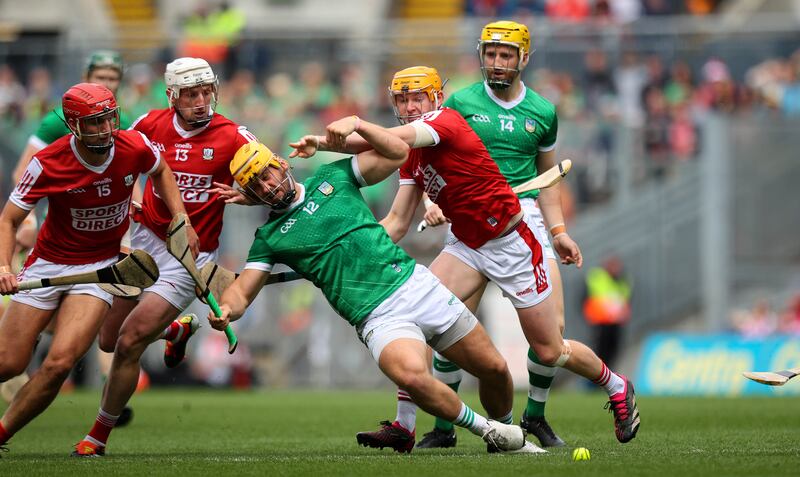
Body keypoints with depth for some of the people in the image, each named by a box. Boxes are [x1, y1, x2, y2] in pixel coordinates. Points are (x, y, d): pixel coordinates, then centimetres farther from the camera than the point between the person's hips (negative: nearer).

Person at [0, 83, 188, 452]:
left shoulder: (135, 148, -13)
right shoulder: (48, 164, -19)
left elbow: (160, 170, 12)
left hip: (100, 266, 1)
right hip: (48, 264, -1)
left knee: (59, 362, -18)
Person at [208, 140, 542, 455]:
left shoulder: (332, 177, 12)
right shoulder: (269, 237, 9)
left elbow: (397, 153, 10)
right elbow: (241, 292, 2)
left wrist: (356, 125, -3)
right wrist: (225, 310, -20)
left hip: (417, 283, 3)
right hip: (379, 319, -3)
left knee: (493, 369, 2)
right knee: (412, 374, -34)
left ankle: (509, 436, 30)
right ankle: (486, 430, -14)